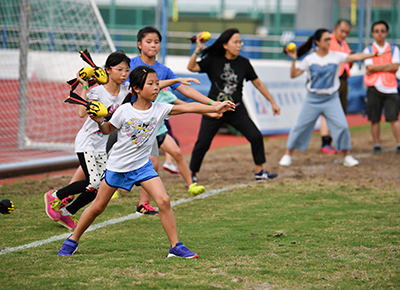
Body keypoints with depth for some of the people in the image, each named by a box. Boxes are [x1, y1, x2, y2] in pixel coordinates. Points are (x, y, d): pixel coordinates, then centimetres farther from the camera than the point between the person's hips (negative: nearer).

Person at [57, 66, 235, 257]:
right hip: (117, 165, -2)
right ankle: (73, 240, 26)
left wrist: (215, 108, -26)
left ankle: (175, 246, -8)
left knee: (163, 201, -15)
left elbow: (187, 107, -18)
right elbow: (108, 129, 1)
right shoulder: (124, 111, -14)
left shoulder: (160, 109, -10)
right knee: (98, 207, 8)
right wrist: (99, 122, -20)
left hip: (142, 165, 2)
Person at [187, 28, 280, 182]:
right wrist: (198, 49, -29)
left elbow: (258, 83, 10)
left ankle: (260, 172, 7)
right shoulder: (213, 60, -5)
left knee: (256, 137, -7)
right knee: (202, 143, -3)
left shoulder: (243, 63, 1)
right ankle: (192, 173, 17)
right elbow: (191, 67, -16)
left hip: (237, 110, 2)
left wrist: (273, 102, 11)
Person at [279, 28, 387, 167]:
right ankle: (288, 154, 17)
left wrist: (374, 54, -16)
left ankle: (347, 156, 5)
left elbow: (356, 57, -9)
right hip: (313, 98, 0)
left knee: (342, 126, -9)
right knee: (300, 126, 2)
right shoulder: (309, 59, -5)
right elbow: (293, 74, -4)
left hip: (331, 98, 0)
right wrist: (294, 60, -17)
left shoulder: (336, 56, -4)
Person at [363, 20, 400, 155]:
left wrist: (376, 68, -6)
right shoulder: (368, 50, 10)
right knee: (374, 119, 1)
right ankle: (376, 145, 11)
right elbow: (370, 67, -5)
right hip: (374, 88, 1)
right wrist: (388, 65, -5)